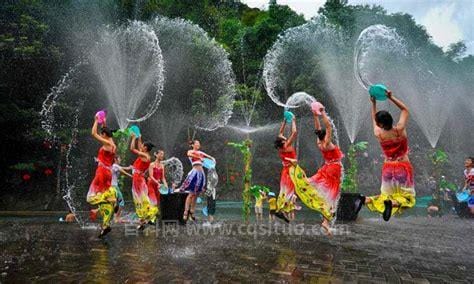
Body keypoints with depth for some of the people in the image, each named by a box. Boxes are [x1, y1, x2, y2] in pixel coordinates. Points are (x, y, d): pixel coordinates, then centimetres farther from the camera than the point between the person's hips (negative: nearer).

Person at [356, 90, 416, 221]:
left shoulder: (378, 134, -11)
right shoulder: (400, 130, -15)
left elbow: (373, 119, 11)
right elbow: (405, 110, 0)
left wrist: (374, 103, 10)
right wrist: (391, 97, -4)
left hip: (388, 168, 2)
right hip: (403, 168, -2)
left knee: (385, 196, 17)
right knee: (408, 198, 8)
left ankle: (365, 199, -11)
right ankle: (393, 203, -25)